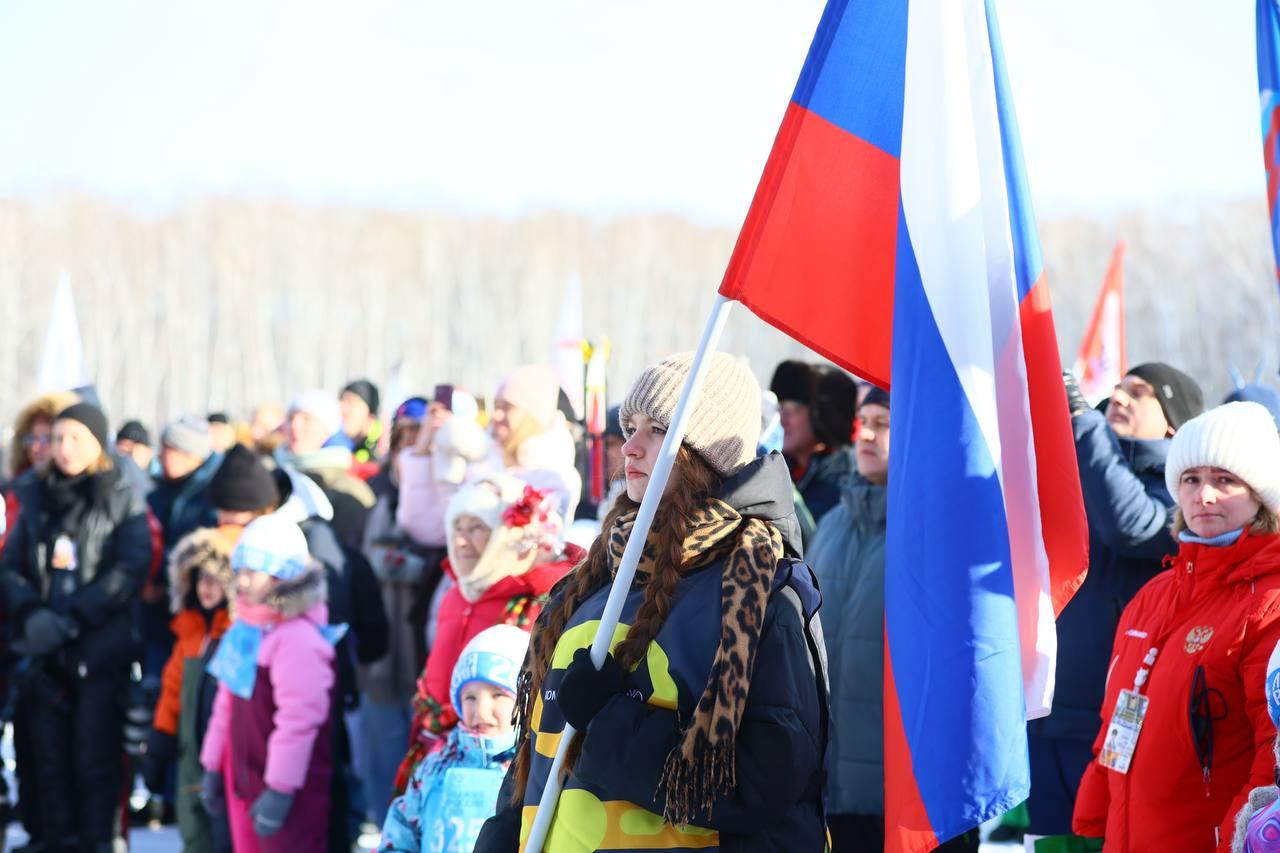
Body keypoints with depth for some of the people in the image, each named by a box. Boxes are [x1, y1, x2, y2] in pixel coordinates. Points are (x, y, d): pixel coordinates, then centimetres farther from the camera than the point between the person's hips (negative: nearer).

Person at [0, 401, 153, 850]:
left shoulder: (123, 503, 3)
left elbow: (129, 569, -8)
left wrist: (73, 620, -15)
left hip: (100, 650, -3)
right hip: (44, 653, 3)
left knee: (94, 758, -5)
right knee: (49, 756, 2)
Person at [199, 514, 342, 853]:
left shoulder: (298, 638, -21)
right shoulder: (245, 629, 11)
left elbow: (298, 719, -25)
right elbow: (228, 703, 19)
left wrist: (279, 790, -24)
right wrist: (213, 768, 20)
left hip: (289, 788, -10)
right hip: (245, 780, 10)